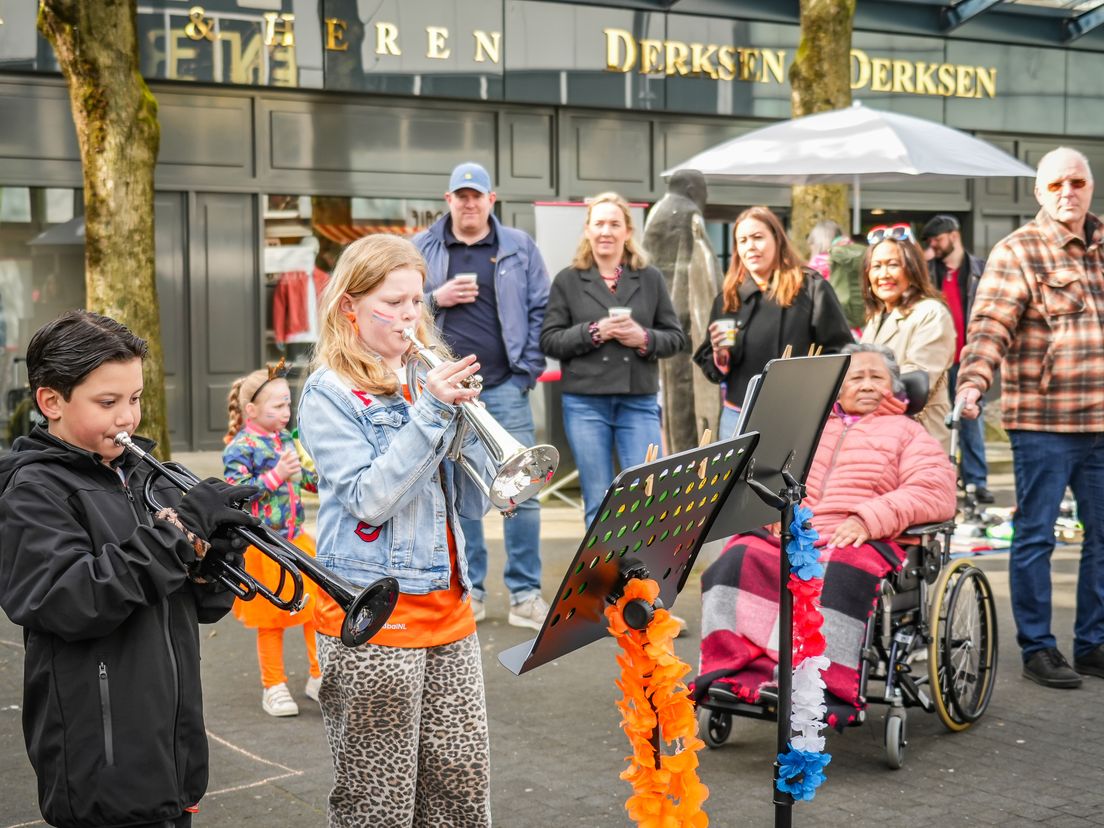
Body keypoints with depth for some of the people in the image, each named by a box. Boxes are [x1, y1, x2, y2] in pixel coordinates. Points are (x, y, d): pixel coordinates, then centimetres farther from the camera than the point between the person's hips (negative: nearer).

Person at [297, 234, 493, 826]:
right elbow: (370, 499, -17)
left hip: (448, 610, 6)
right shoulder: (330, 393, -5)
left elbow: (472, 502, 9)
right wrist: (431, 411, -18)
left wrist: (463, 417, -5)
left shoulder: (427, 379, 12)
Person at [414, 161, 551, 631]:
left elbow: (539, 311, 3)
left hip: (505, 389, -1)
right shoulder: (422, 249, 7)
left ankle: (525, 595, 6)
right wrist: (436, 299, -9)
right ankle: (470, 591, 18)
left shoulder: (519, 247, 6)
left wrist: (527, 372, -4)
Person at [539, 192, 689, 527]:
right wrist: (594, 332, -13)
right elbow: (549, 341, 1)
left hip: (639, 402, 1)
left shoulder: (650, 278, 9)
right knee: (598, 504, 5)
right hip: (585, 403, -1)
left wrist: (644, 338, -11)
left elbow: (676, 338, 9)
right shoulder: (567, 280, 6)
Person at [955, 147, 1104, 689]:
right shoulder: (1017, 253, -5)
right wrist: (973, 380, -32)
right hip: (1042, 421, -6)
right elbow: (990, 323, -16)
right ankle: (1038, 649, 11)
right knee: (1035, 536, 1)